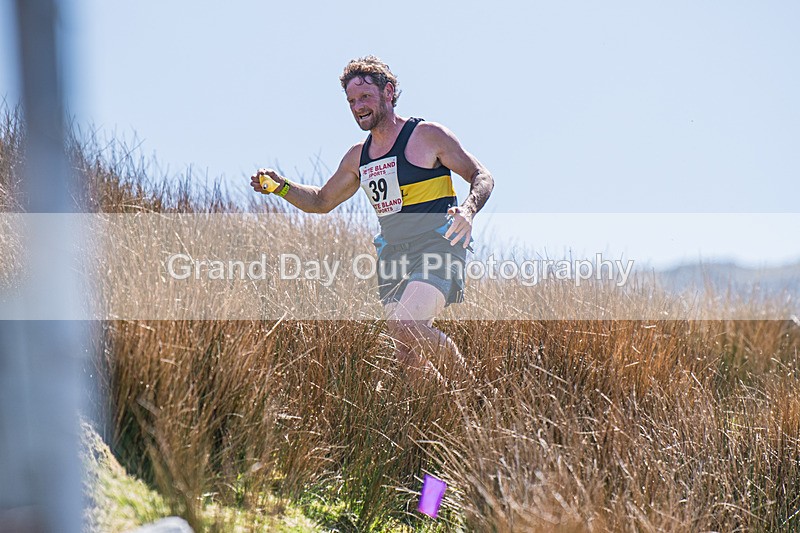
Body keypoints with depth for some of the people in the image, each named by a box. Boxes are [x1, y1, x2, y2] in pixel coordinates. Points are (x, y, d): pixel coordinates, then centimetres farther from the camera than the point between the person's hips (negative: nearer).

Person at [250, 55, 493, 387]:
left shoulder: (428, 136, -4)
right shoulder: (358, 157, 14)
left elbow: (481, 176, -3)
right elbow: (321, 201, 26)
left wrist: (468, 211, -24)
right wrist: (281, 186, 8)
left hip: (438, 246, -6)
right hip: (393, 254, 6)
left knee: (406, 323, -28)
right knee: (407, 356, 1)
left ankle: (467, 381, -8)